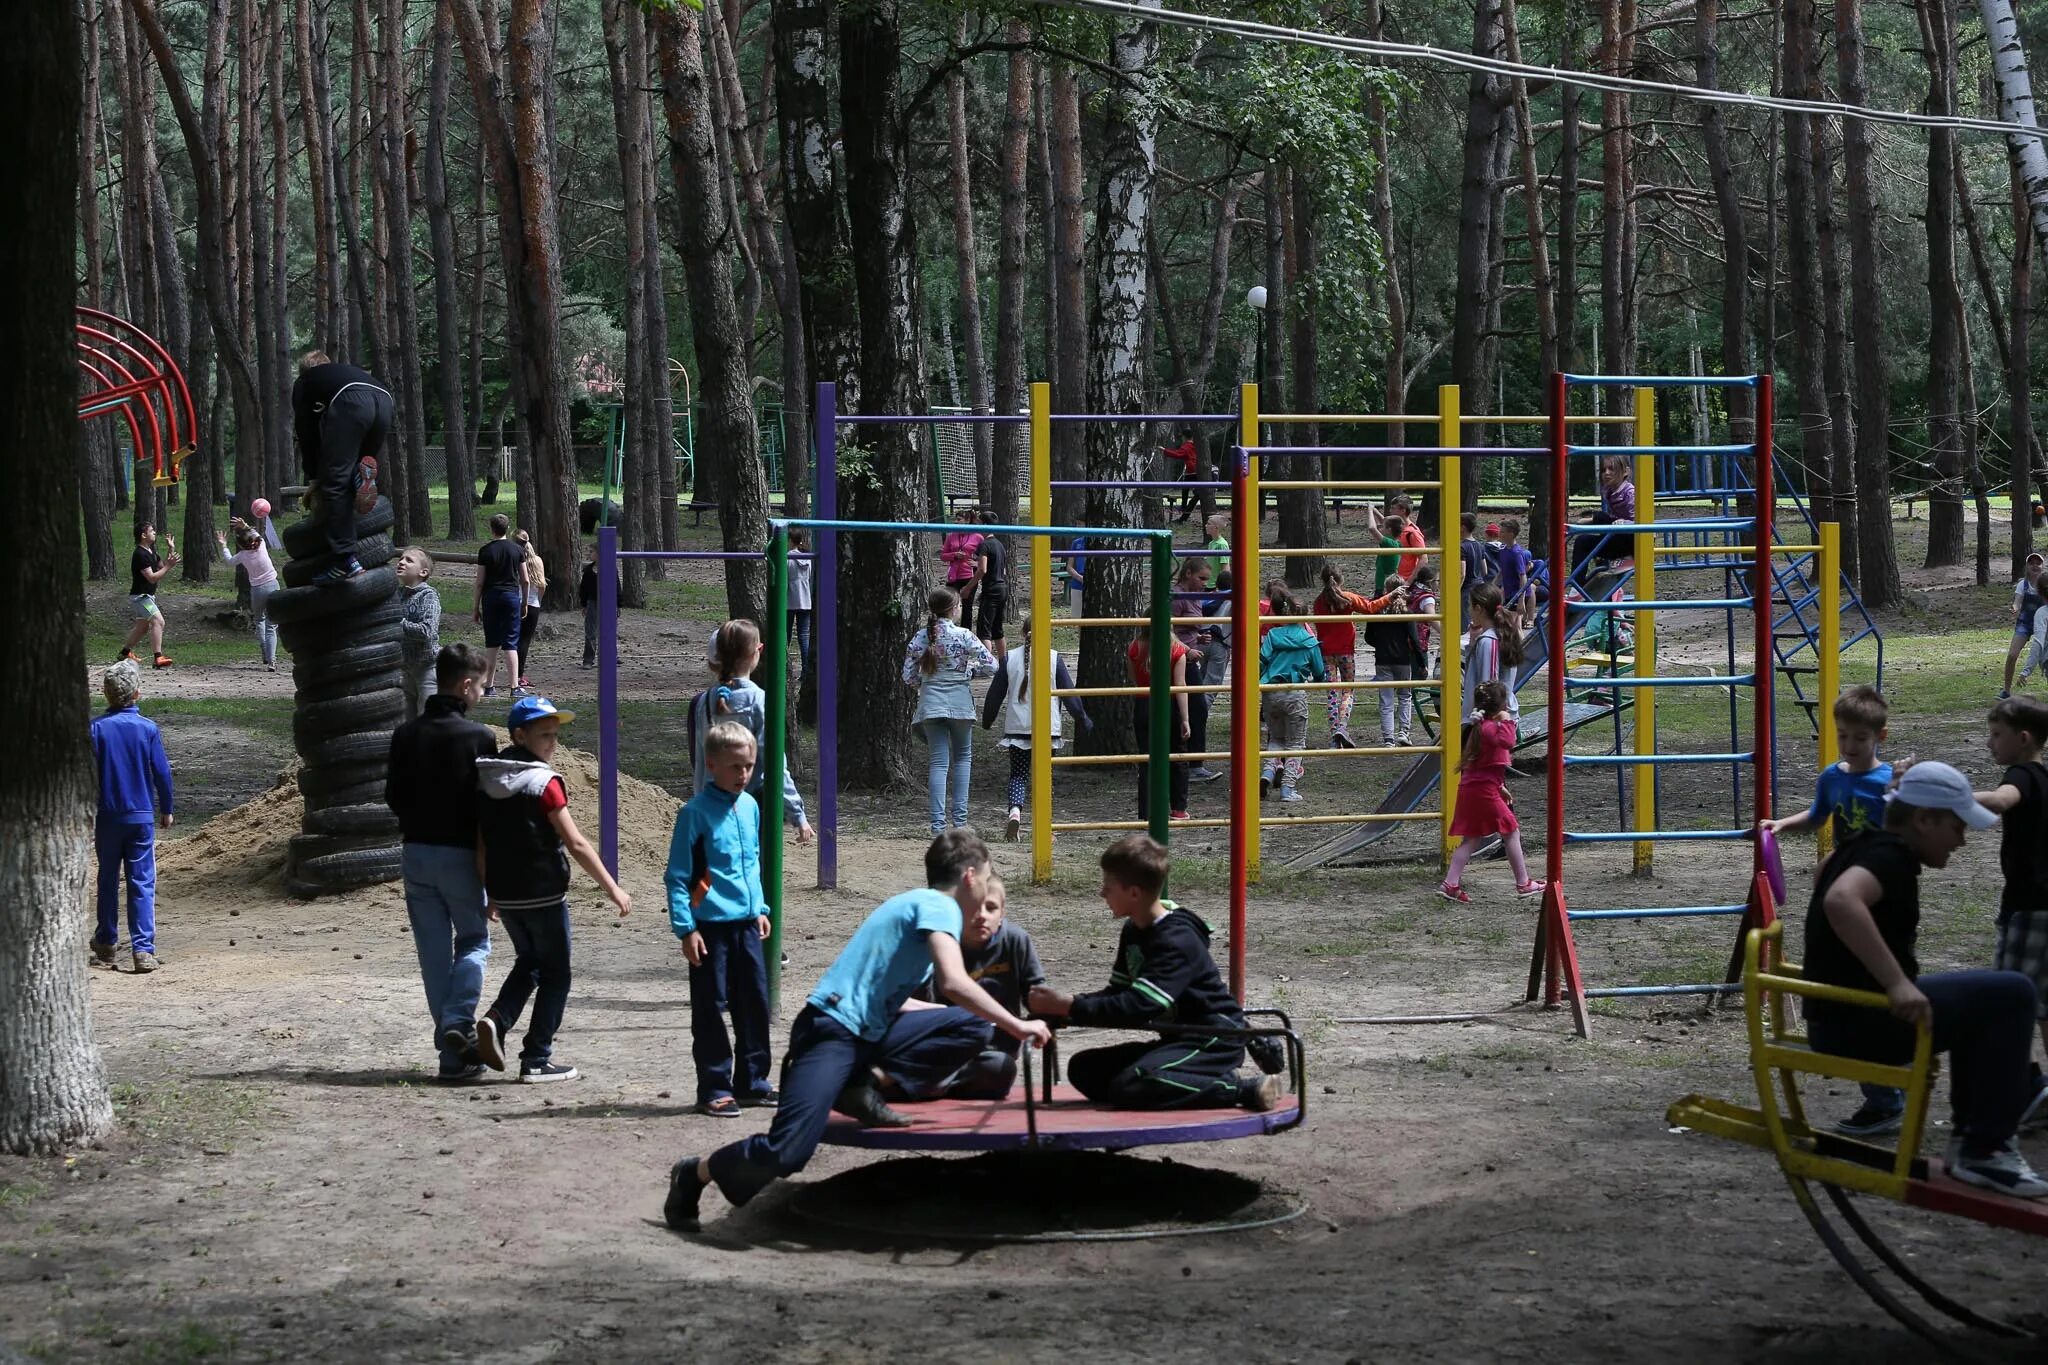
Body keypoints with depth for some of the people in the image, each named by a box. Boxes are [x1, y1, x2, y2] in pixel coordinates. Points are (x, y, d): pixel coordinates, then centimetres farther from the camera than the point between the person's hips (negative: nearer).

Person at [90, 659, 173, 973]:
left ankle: (106, 942, 27)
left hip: (107, 817, 1)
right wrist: (166, 810, 11)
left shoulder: (96, 728, -7)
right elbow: (162, 773, -2)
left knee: (108, 879, 16)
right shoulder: (148, 729, -7)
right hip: (142, 817, -1)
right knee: (142, 883, 0)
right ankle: (143, 948, -9)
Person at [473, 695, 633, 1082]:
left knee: (529, 961, 25)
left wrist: (489, 892, 21)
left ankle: (497, 1020, 2)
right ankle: (536, 1059, 7)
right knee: (555, 974, 8)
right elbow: (575, 843, -17)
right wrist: (613, 889, -11)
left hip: (504, 893, 6)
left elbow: (481, 842, 10)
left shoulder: (486, 780, 5)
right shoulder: (543, 783, -15)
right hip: (543, 896, -6)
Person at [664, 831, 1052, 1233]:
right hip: (832, 1029, -10)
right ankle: (696, 1173, 3)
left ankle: (860, 1087, -3)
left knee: (973, 1028, -1)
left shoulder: (917, 903, 20)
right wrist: (1016, 1026, -17)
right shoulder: (939, 906, -8)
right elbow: (953, 982, -25)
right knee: (785, 1154, -23)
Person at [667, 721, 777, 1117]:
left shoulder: (750, 807, 8)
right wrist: (685, 928, -14)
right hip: (711, 925, -6)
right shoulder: (696, 812, -11)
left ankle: (752, 1081, 22)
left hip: (746, 922, 6)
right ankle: (714, 1088, 7)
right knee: (710, 1009, 1)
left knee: (754, 1002, 11)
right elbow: (678, 875, -10)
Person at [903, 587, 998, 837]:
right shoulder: (963, 636, -9)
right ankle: (959, 817, 11)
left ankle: (938, 823, -7)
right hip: (959, 701, -2)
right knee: (962, 757, 17)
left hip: (930, 702, 2)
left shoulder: (921, 636, -1)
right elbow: (991, 665, -9)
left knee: (939, 761, 3)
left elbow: (909, 675, 0)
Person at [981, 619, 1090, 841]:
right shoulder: (1053, 658, -4)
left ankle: (1015, 810, -21)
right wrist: (1083, 720, 12)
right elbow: (1069, 692, -1)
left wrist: (987, 720, 20)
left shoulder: (1010, 658, 0)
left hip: (1017, 728, 1)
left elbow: (995, 693, 5)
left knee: (1018, 774, 6)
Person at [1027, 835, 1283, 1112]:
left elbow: (1137, 1007, -30)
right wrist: (1062, 1005, -7)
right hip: (1179, 1039, 11)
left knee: (1130, 1087, -32)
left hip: (1215, 1041, -10)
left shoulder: (1175, 941, -21)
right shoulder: (1134, 932, 10)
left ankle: (1243, 1090, -20)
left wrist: (1067, 1007, -25)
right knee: (1083, 1069, 1)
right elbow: (1117, 993, 11)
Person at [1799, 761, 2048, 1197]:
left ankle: (1971, 1135, 26)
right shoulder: (1889, 859, -15)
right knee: (2011, 995, -14)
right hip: (1858, 1018, -11)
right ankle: (1984, 1151, -9)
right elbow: (1841, 901, -37)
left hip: (1840, 1013, 11)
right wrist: (1896, 982, -38)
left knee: (1979, 1002, 28)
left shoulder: (1865, 848, 15)